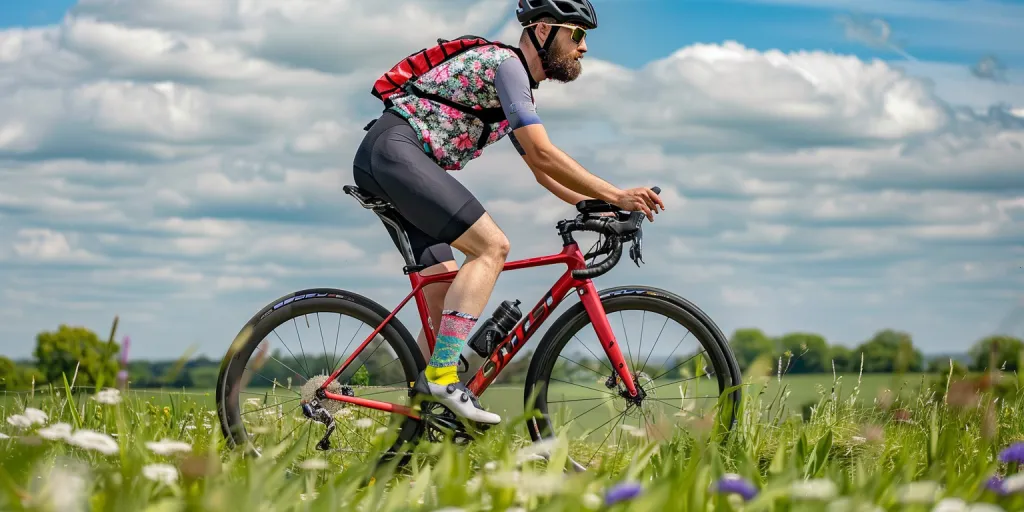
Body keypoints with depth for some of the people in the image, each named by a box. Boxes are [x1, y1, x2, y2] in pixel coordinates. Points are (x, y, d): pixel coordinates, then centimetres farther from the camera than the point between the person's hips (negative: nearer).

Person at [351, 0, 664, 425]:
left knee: (444, 303, 6)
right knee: (492, 246, -19)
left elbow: (541, 170, 26)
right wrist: (617, 196, -14)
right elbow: (544, 154, -17)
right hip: (395, 149, -10)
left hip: (380, 166, 10)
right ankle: (442, 375, -24)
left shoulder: (520, 89, 22)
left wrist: (601, 208, 15)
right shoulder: (506, 64, -9)